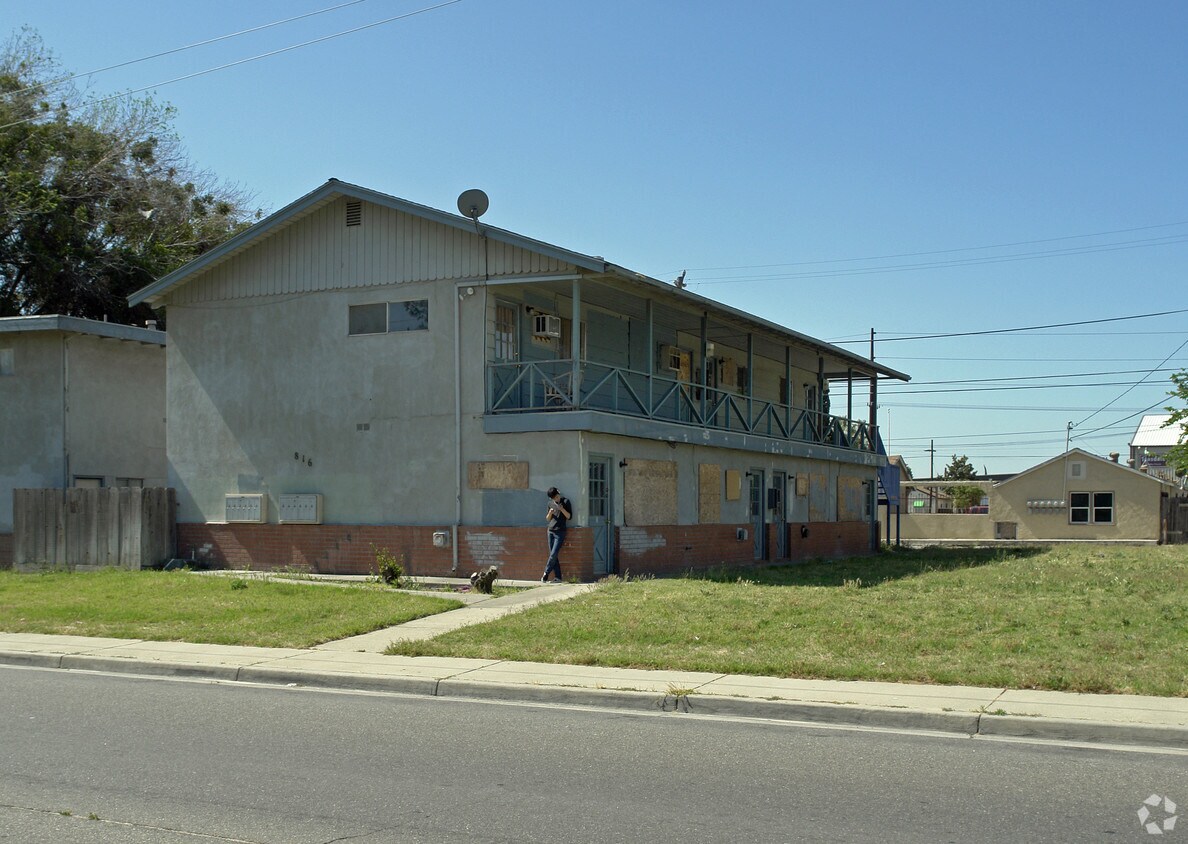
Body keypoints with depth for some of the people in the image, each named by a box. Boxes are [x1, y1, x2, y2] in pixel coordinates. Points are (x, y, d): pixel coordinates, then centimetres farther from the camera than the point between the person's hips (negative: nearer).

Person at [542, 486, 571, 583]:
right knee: (553, 555, 1)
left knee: (553, 555, -12)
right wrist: (550, 512, -5)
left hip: (560, 532, -5)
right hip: (551, 531, 5)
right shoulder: (550, 503, 12)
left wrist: (562, 509, -18)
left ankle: (546, 574, -3)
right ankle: (558, 577, 3)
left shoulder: (565, 501, -1)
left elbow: (569, 517, -3)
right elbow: (547, 519, 15)